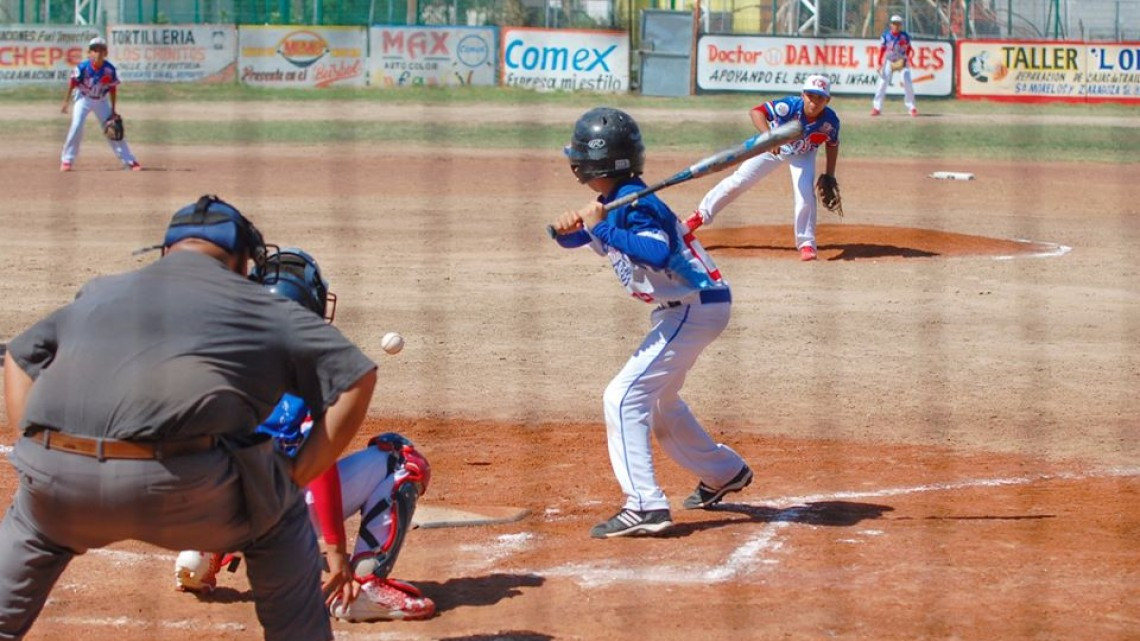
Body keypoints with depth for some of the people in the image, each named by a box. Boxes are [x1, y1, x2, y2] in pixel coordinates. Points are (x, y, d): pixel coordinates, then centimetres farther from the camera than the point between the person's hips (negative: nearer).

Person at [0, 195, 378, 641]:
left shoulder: (98, 293, 31)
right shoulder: (262, 307, 20)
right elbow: (356, 377, 16)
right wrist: (296, 477, 17)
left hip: (58, 487, 4)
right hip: (181, 490, -4)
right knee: (279, 517, 25)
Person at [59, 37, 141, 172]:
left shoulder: (110, 69, -18)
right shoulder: (83, 67, -22)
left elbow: (113, 89, -7)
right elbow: (72, 83, -11)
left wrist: (113, 110, -5)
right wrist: (66, 102, -11)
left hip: (101, 101, 1)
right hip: (84, 99, -1)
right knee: (76, 127, -17)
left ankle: (130, 161, 5)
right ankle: (67, 160, -5)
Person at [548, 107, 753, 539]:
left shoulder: (635, 203, -22)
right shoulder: (608, 204, 7)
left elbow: (659, 253, -37)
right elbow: (572, 239, 13)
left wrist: (602, 228, -33)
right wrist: (567, 228, -10)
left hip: (696, 307, -11)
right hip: (677, 309, 11)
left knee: (624, 397, -16)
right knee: (656, 400, 27)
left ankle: (645, 507, -20)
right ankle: (724, 472, 43)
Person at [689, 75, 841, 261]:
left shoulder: (830, 121, -28)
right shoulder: (790, 106, -37)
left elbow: (832, 144, -7)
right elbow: (756, 111, -38)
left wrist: (830, 175, -7)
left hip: (802, 155, 1)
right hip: (773, 146, -1)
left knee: (805, 195, -17)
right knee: (738, 181, -2)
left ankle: (806, 244, 0)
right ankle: (701, 214, 15)